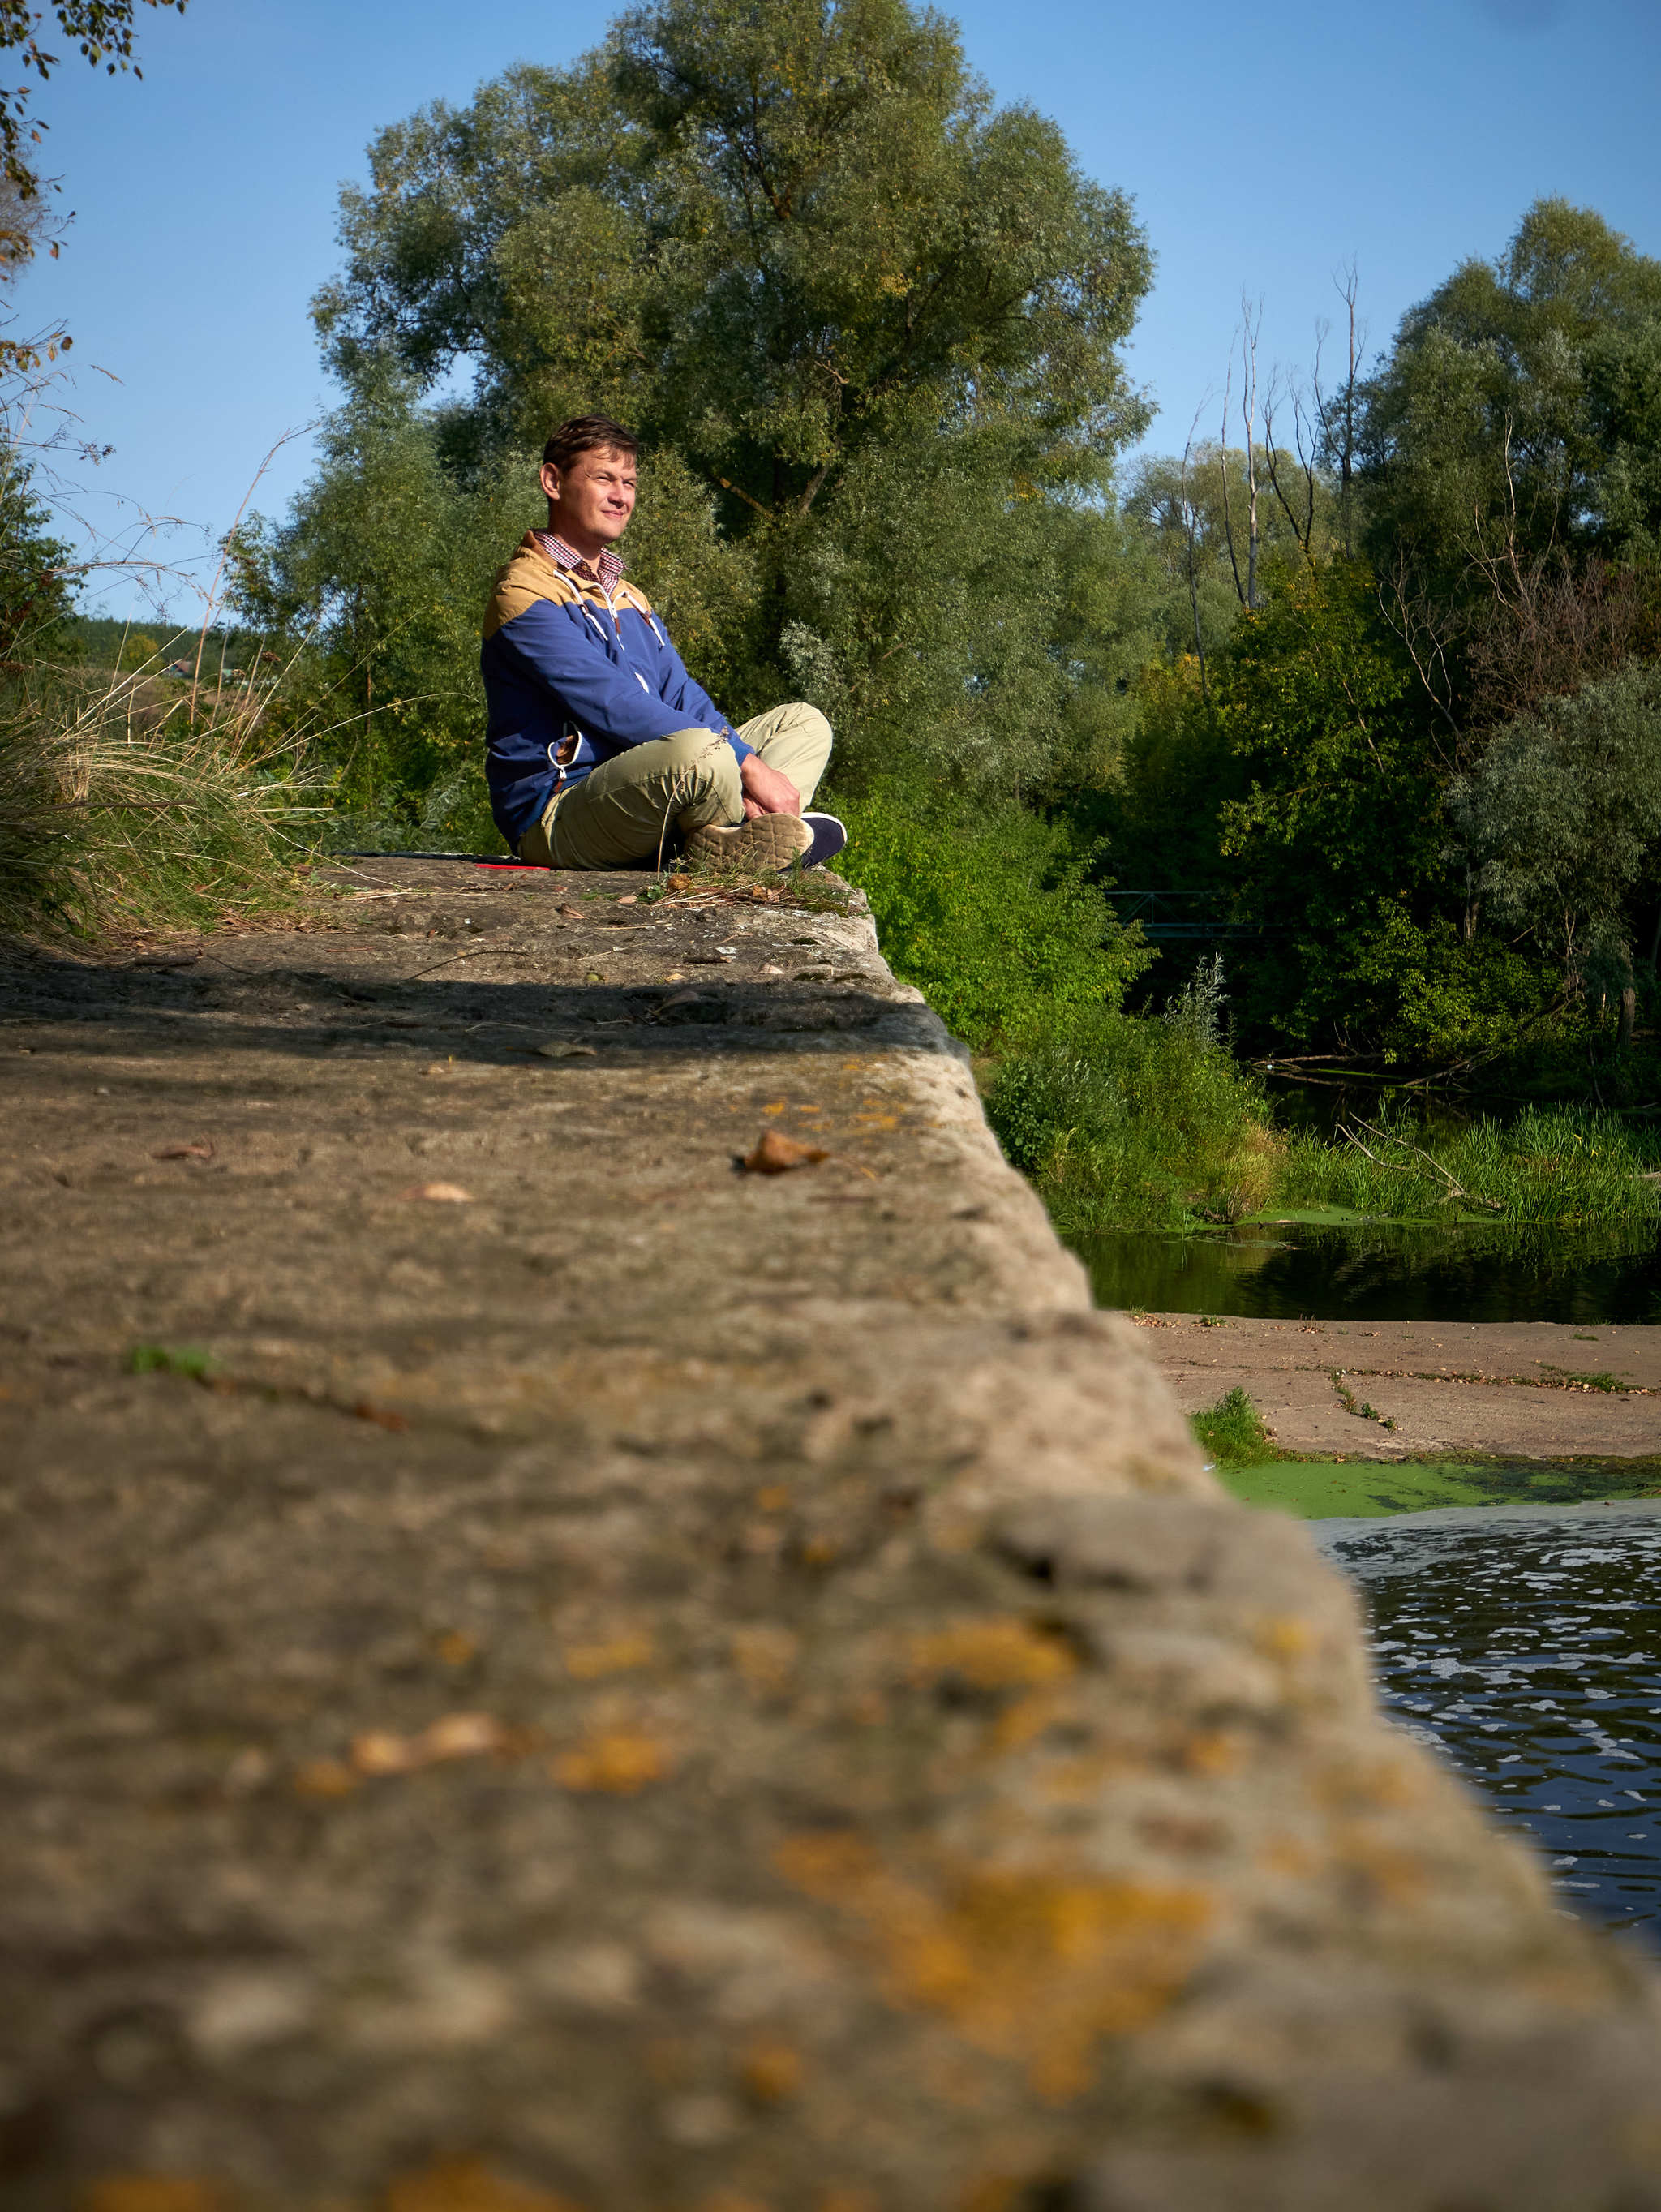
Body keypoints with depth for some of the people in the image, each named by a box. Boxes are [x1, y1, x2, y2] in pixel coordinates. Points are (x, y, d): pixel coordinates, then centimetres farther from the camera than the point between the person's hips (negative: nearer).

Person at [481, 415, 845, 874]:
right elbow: (615, 710, -18)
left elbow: (683, 698, 13)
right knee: (701, 749, -38)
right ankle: (727, 839, -5)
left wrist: (746, 778, -8)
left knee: (803, 723, 6)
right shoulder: (524, 596, -9)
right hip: (557, 815, -10)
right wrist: (747, 765, -20)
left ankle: (737, 842, -21)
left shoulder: (629, 599, 23)